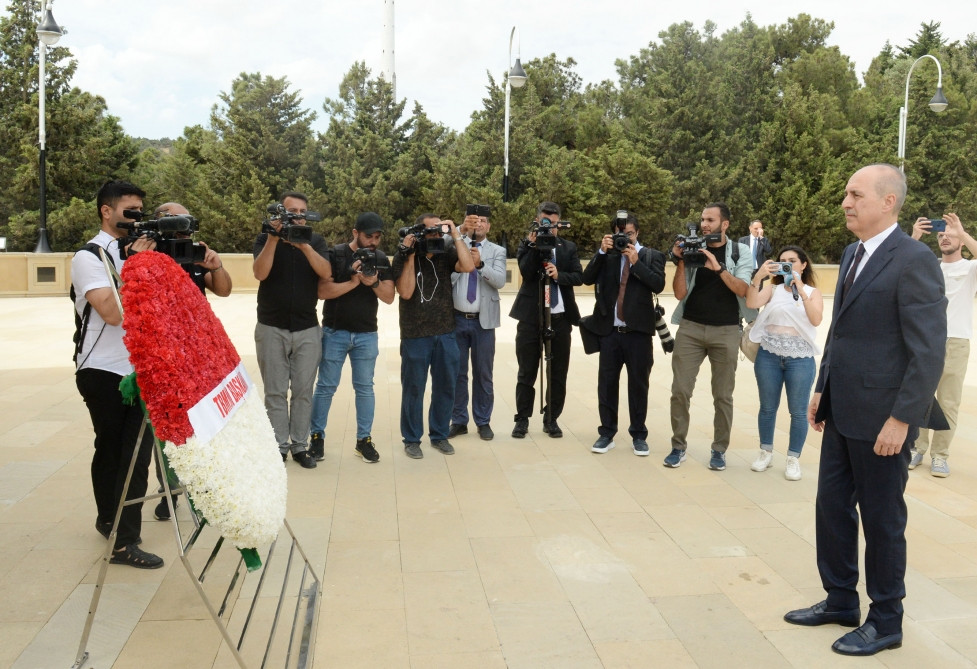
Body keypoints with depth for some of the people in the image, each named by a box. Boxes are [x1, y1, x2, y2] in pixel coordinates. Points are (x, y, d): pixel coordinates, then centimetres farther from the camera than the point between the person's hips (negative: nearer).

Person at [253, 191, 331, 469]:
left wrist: (303, 245, -25)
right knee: (275, 392, 1)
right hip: (271, 328, -1)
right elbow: (260, 273, -15)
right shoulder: (265, 239, 2)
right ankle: (279, 446, 7)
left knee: (303, 391, 3)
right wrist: (274, 239, -22)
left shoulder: (315, 240, 4)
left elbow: (325, 272, -14)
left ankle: (300, 446, 10)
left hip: (307, 329, 1)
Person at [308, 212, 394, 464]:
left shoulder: (381, 259, 4)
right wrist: (353, 282, -24)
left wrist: (374, 283, -20)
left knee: (365, 387, 7)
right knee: (326, 386, 3)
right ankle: (317, 436, 15)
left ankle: (364, 439, 15)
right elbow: (323, 291, -16)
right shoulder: (335, 254, -6)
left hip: (367, 334, 3)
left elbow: (389, 297, -2)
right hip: (334, 332, -3)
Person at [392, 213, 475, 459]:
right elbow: (406, 292, -15)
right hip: (415, 336, -3)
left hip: (446, 334, 3)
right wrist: (410, 256, -16)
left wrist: (456, 235, -14)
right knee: (413, 389, 6)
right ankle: (411, 439, 19)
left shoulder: (447, 253, 1)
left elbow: (468, 266, -17)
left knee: (445, 387, 12)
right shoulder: (403, 257, -4)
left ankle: (439, 435, 27)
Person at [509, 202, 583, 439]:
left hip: (560, 318, 2)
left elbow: (579, 277, 1)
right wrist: (534, 245, -18)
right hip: (530, 318, -2)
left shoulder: (569, 247, 9)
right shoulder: (527, 244, 3)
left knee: (558, 373, 6)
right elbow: (526, 273, -13)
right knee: (526, 373, 5)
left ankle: (551, 419, 18)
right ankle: (522, 419, 15)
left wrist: (559, 275, -15)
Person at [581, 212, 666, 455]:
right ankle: (606, 433, 15)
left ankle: (638, 435, 16)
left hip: (638, 331, -2)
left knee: (638, 384, 5)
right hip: (609, 330, 2)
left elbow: (658, 285, -10)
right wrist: (602, 251, -11)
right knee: (606, 383, 5)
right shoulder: (606, 255, 10)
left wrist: (636, 262, -15)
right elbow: (588, 279, -2)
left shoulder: (652, 256, 4)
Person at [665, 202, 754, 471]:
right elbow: (680, 293, 0)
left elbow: (742, 290, -10)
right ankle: (678, 447, 10)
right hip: (690, 328, 1)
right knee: (680, 390, -2)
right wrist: (680, 260, -10)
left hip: (726, 331, -1)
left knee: (723, 395, 6)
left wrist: (718, 267, -20)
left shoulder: (740, 252, 2)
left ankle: (719, 450, 17)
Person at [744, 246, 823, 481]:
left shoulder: (813, 292, 5)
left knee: (798, 411, 2)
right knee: (767, 407, 9)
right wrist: (758, 277, -23)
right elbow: (751, 303, -12)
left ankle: (793, 459, 13)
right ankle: (766, 452, 23)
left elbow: (816, 320, -12)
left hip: (800, 358, -1)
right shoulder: (773, 289, 6)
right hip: (769, 355, 1)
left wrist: (800, 290, -16)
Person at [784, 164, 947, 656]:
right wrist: (822, 389, 14)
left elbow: (928, 351, -18)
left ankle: (885, 621, 24)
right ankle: (839, 602, 33)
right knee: (831, 507, 15)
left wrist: (901, 419, -19)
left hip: (881, 418, -8)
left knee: (881, 518, 6)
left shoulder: (913, 261, -16)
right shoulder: (852, 254, 11)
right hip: (841, 412, 8)